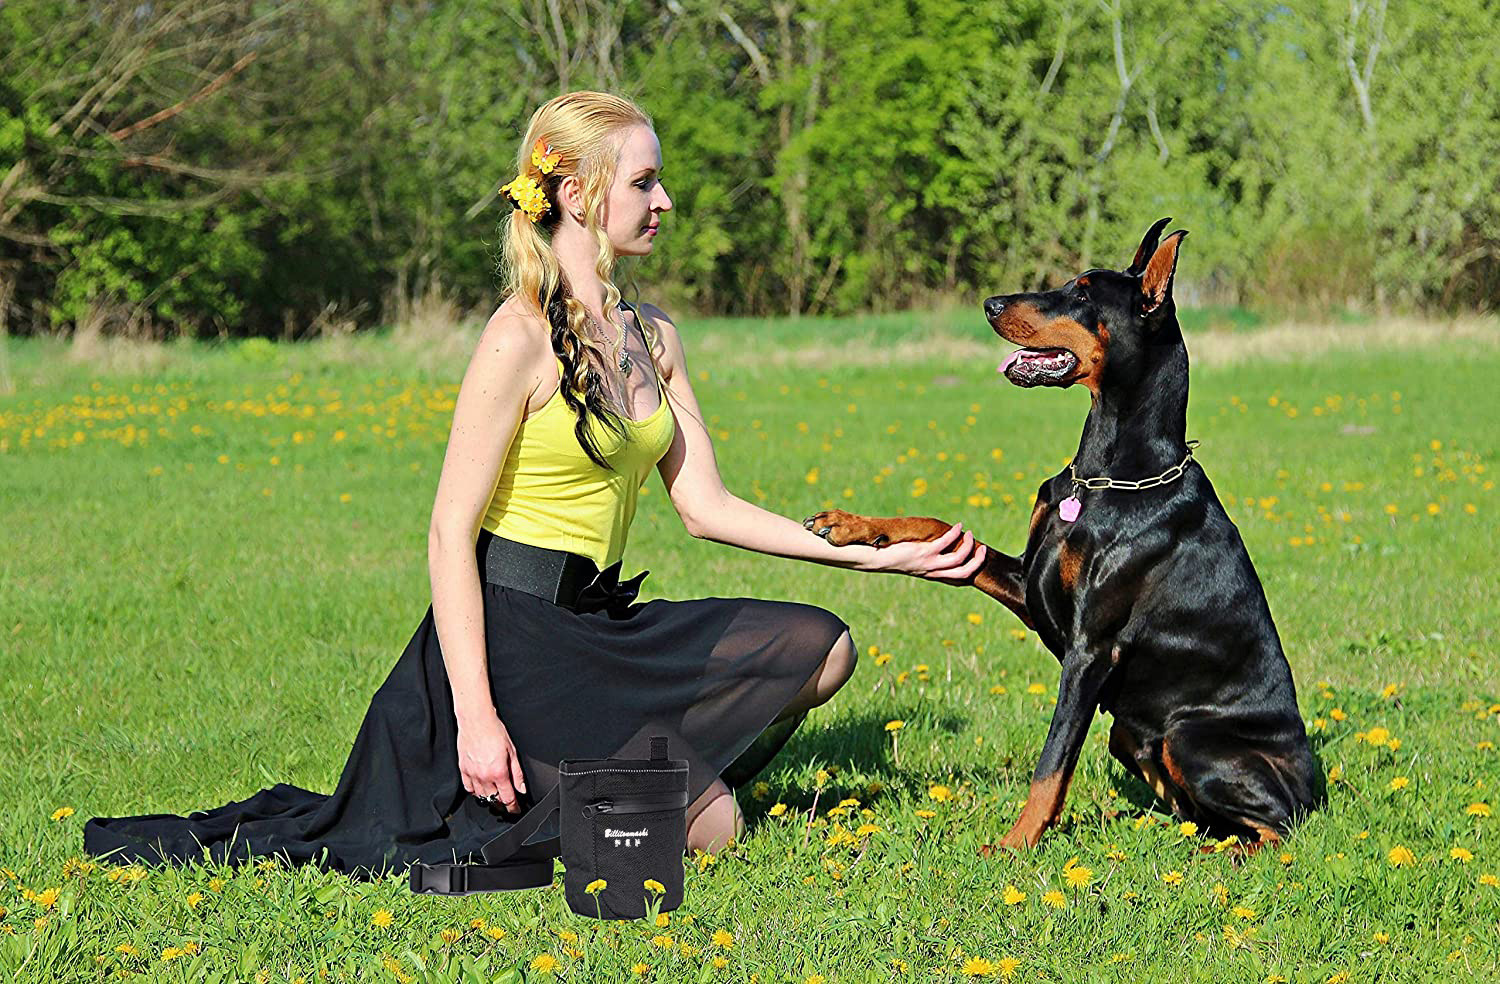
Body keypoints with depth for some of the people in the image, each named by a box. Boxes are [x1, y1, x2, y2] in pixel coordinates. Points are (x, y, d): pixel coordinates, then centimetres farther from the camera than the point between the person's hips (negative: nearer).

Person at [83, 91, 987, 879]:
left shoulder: (654, 337, 11)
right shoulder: (522, 338, -14)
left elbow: (706, 506, 11)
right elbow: (450, 532, -16)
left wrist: (874, 554, 5)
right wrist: (476, 719, -23)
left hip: (603, 627, 8)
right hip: (512, 635, -8)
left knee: (822, 648, -2)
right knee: (710, 830, -14)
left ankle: (590, 775, 6)